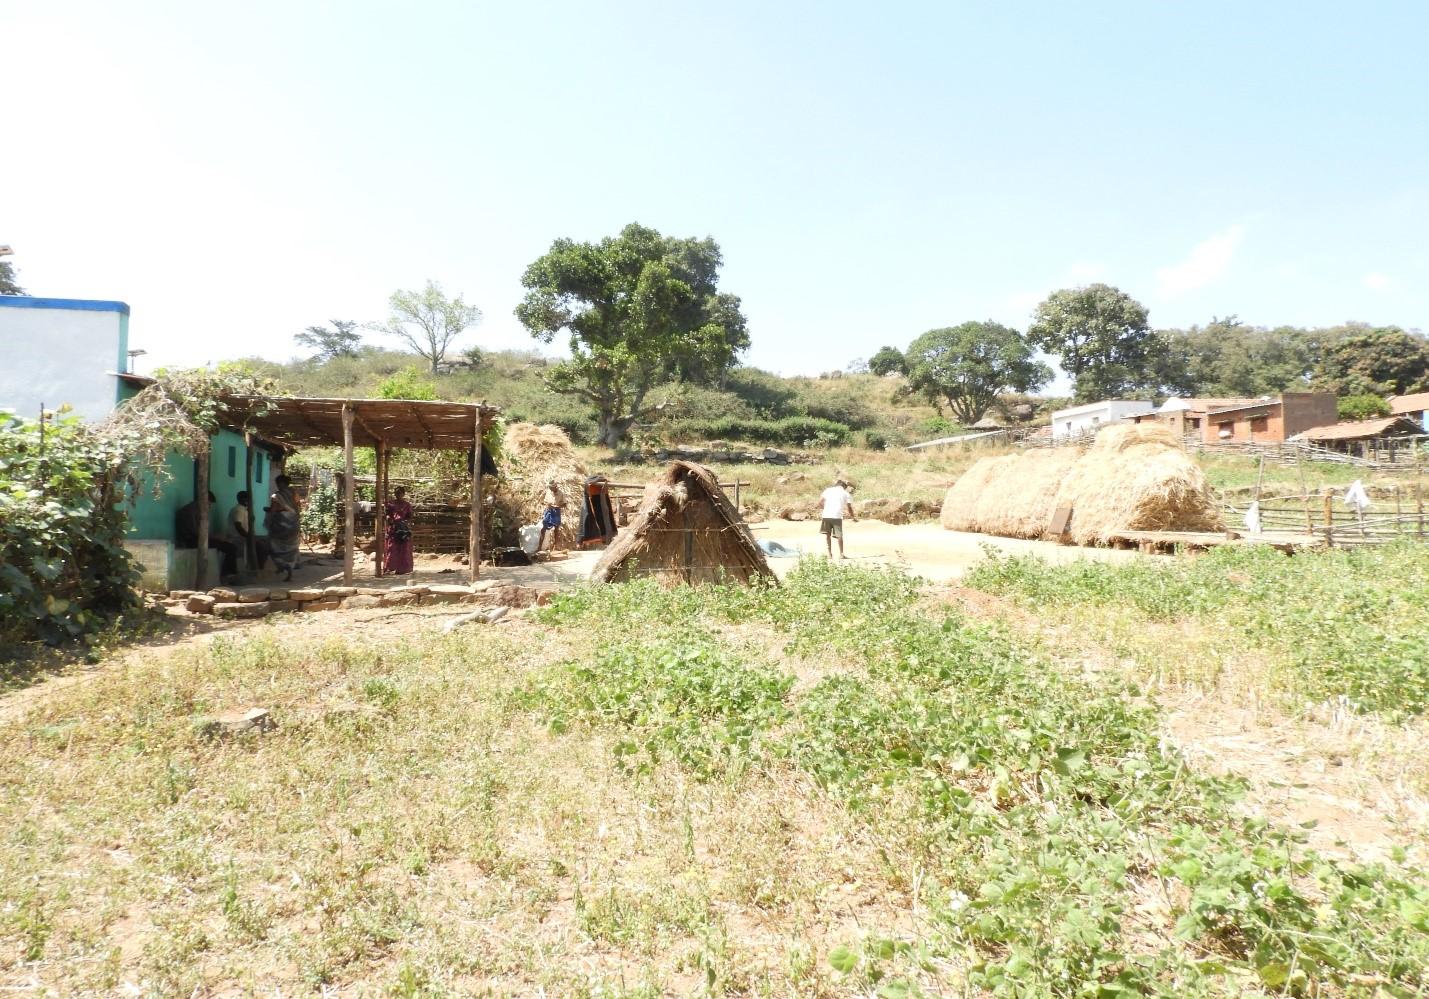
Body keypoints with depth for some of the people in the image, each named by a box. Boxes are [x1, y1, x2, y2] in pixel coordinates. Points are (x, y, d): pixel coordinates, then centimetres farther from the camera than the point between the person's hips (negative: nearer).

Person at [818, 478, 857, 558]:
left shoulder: (828, 490, 15)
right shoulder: (846, 494, 12)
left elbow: (820, 501, 7)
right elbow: (849, 507, 7)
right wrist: (853, 517, 20)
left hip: (827, 515, 1)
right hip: (837, 516, -1)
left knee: (827, 534, 11)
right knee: (839, 535, 9)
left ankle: (830, 553, 8)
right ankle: (841, 554, 9)